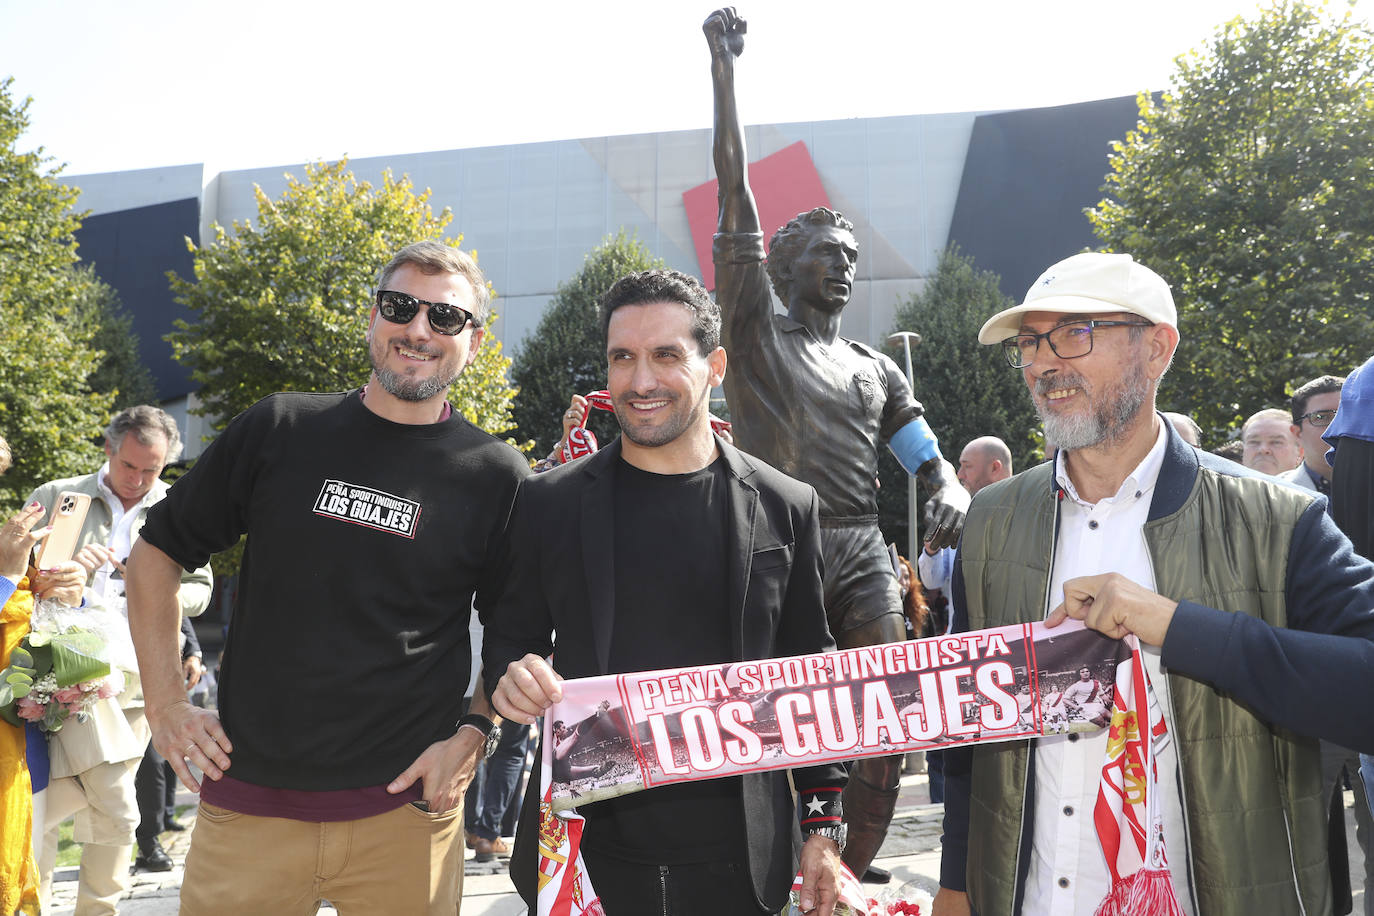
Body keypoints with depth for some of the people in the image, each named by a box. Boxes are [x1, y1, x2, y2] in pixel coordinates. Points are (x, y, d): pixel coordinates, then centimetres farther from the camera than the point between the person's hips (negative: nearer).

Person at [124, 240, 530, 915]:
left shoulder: (497, 476, -1)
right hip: (246, 800, 1)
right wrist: (165, 704, 4)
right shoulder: (279, 430, 1)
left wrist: (471, 735, -5)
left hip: (405, 807, 0)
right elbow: (156, 553, 9)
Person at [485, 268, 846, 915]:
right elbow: (508, 638, 9)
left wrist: (823, 829, 5)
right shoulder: (547, 503, 0)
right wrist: (511, 677, -14)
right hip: (585, 852, 0)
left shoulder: (786, 509, 0)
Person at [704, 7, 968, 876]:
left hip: (864, 555, 5)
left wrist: (951, 491, -9)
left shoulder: (877, 370, 21)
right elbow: (737, 198, 0)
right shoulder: (756, 331, 7)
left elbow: (929, 457, 17)